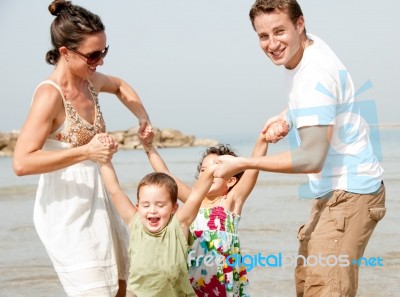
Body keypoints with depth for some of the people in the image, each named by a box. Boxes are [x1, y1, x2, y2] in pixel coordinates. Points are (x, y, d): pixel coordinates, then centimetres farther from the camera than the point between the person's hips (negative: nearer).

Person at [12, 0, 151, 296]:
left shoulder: (90, 81, 4)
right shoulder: (50, 95, -20)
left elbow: (120, 86, 29)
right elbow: (22, 162, -26)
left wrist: (143, 117, 13)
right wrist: (86, 151, -30)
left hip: (96, 203, 9)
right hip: (67, 212, -9)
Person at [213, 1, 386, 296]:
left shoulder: (315, 75, -24)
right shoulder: (305, 48, 5)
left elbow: (311, 158, -27)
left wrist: (242, 164, -22)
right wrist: (286, 117, 9)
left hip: (348, 193, -10)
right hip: (333, 189, 10)